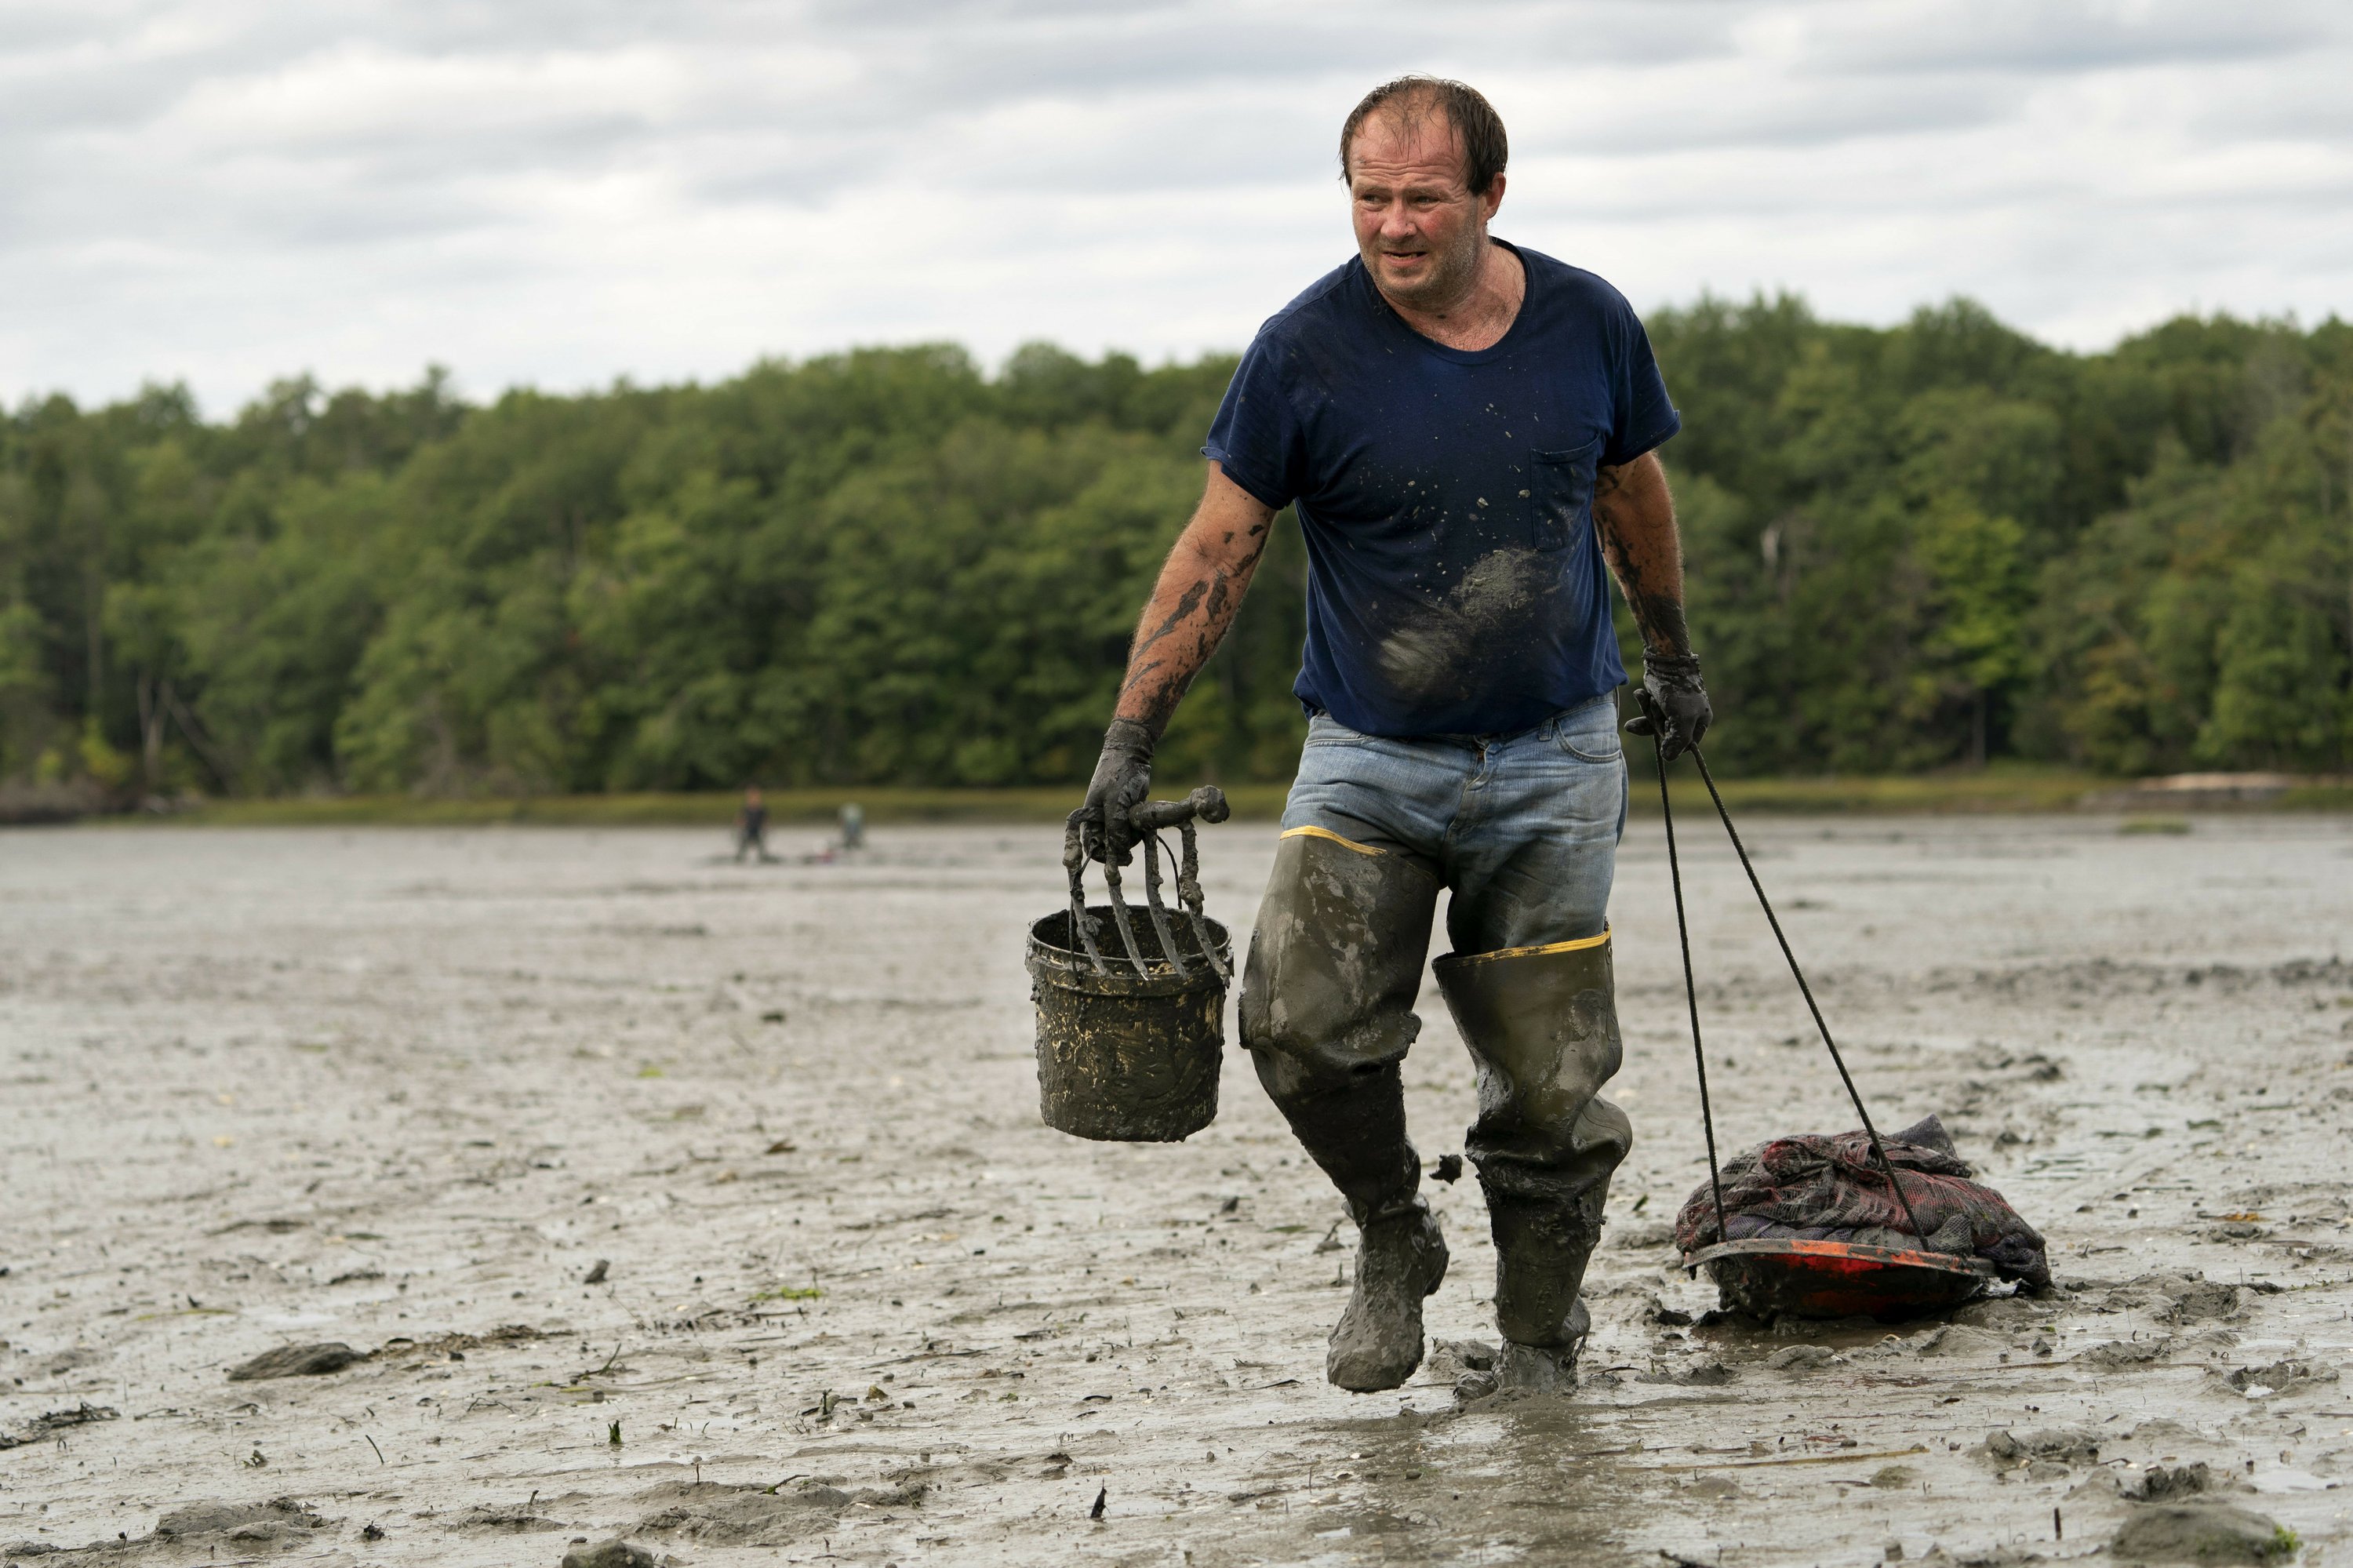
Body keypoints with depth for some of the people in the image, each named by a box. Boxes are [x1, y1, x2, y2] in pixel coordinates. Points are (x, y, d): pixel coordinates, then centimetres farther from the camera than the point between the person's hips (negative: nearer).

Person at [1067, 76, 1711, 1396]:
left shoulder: (1588, 326, -4)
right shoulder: (1308, 349, -11)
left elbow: (1633, 490, 15)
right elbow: (1218, 549, -6)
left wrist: (1672, 658, 26)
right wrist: (1131, 743, -11)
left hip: (1554, 756, 1)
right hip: (1369, 756, -1)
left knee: (1550, 1084, 1)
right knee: (1300, 1018, -20)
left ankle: (1540, 1338, 23)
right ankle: (1395, 1239, 7)